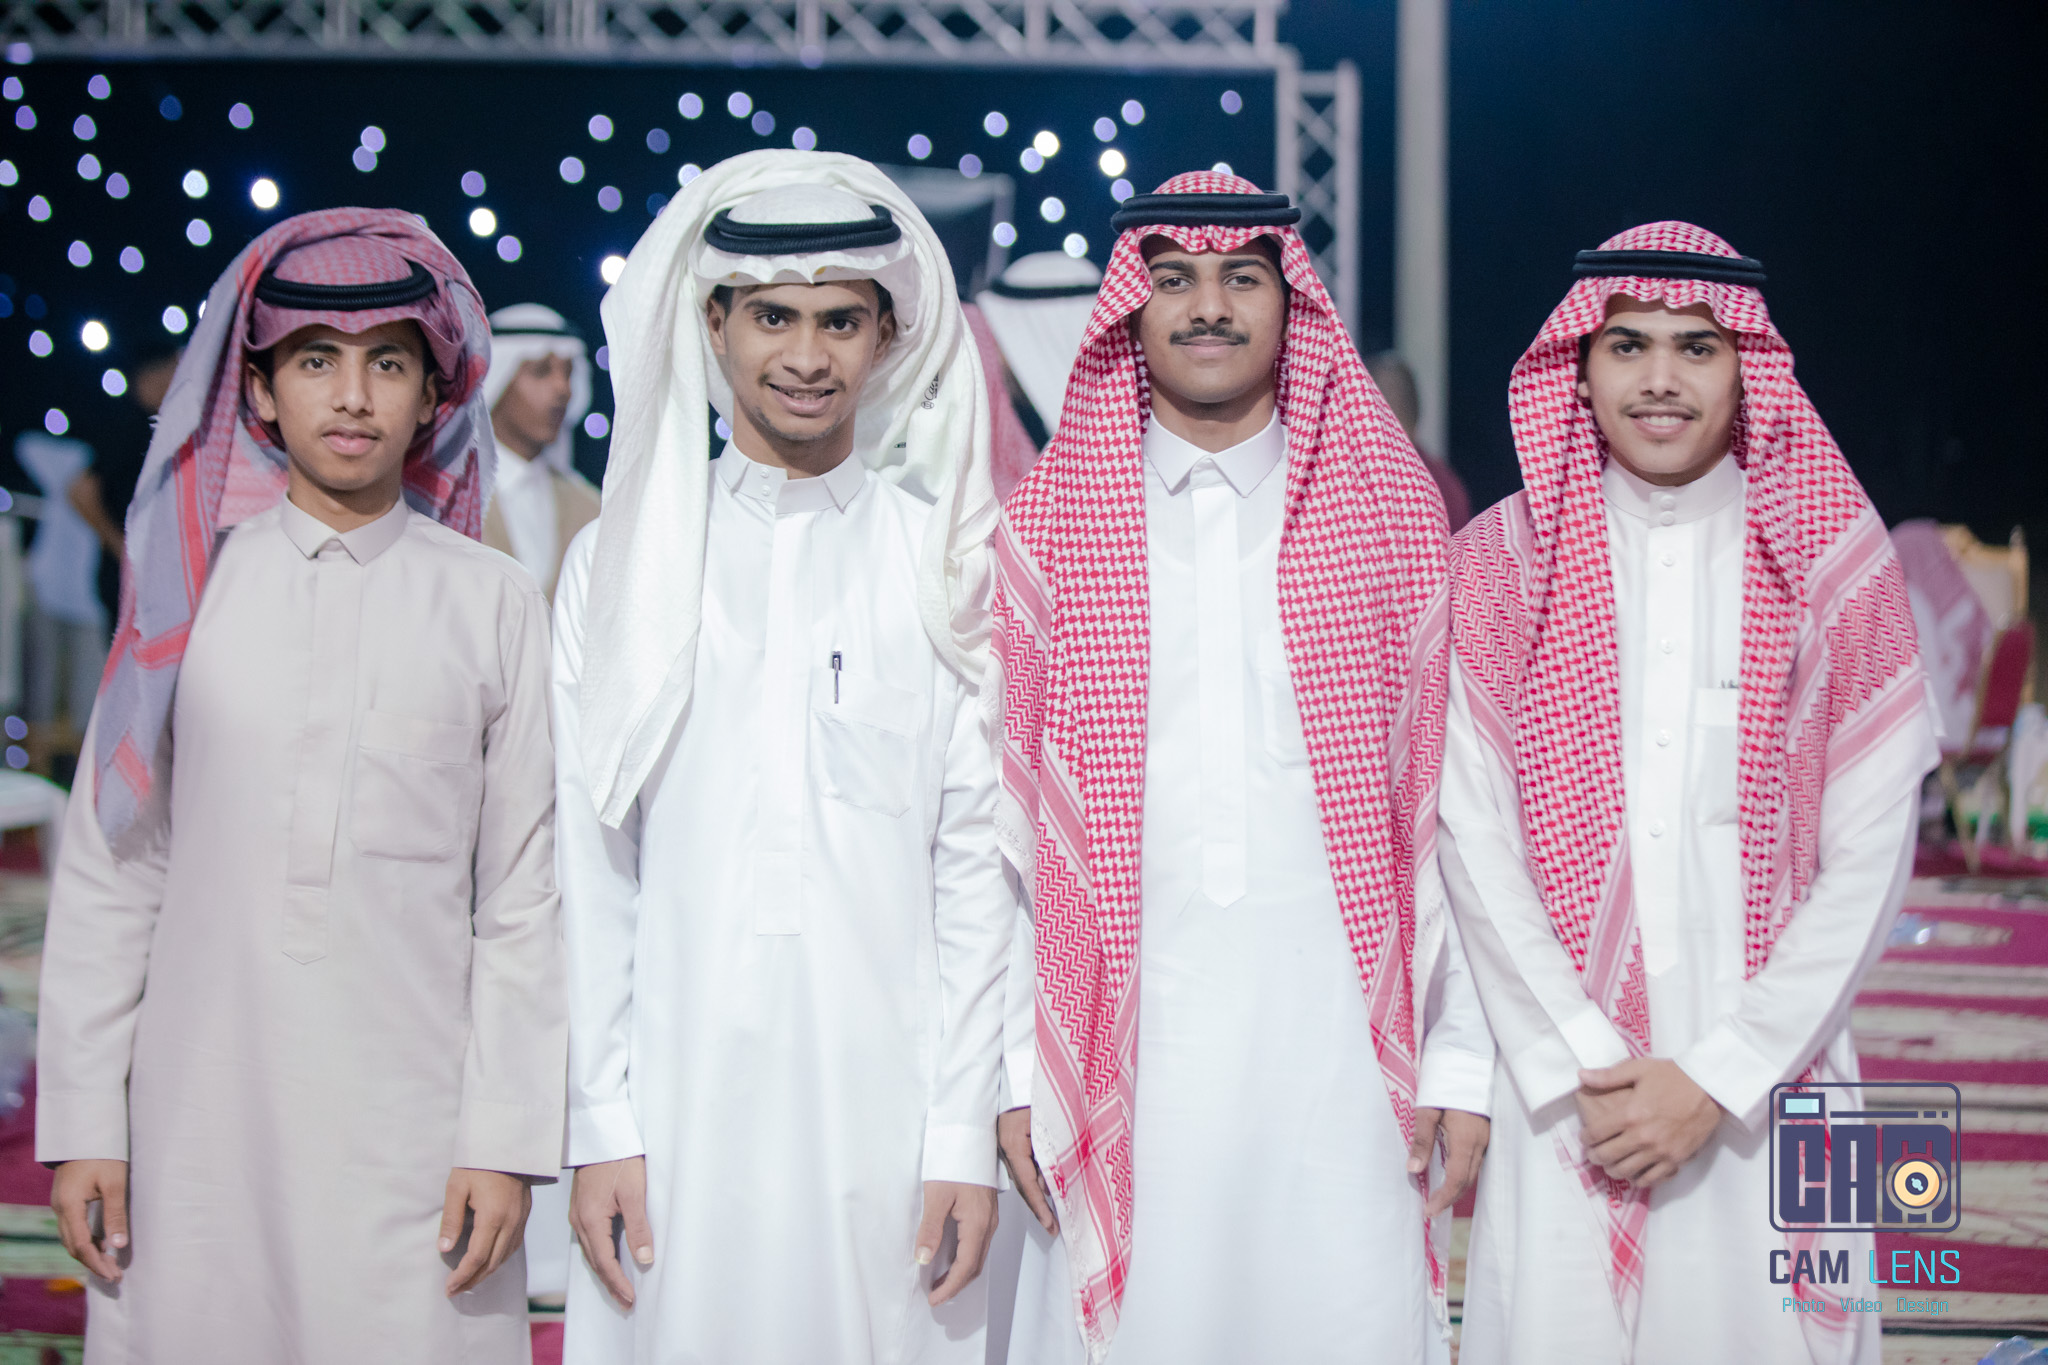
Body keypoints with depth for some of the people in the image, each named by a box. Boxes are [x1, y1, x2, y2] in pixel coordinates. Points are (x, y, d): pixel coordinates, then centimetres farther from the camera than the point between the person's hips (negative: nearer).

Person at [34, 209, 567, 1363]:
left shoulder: (495, 604, 4)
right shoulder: (187, 582, 6)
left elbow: (525, 898, 2)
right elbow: (108, 869, 7)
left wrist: (508, 1140, -3)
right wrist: (81, 1121, 3)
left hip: (411, 1130, -1)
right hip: (200, 1121, 1)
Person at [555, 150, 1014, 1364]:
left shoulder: (952, 566, 4)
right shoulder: (622, 562, 7)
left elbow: (978, 864, 1)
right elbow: (588, 866, 5)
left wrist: (964, 1135, -3)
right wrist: (601, 1124, -1)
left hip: (887, 1102, 0)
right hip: (678, 1110, 1)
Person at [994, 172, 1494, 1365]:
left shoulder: (1395, 515, 6)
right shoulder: (1047, 532, 6)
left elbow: (1446, 804, 4)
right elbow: (1008, 815, 5)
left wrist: (1464, 1061, 0)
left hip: (1341, 1049, 0)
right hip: (1124, 1059, 0)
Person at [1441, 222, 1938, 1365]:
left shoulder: (1835, 562, 2)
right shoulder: (1503, 564, 2)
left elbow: (1868, 863, -2)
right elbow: (1473, 840, -1)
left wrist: (1718, 1078, -8)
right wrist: (1588, 1065, -8)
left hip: (1765, 1087, 0)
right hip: (1565, 1087, 0)